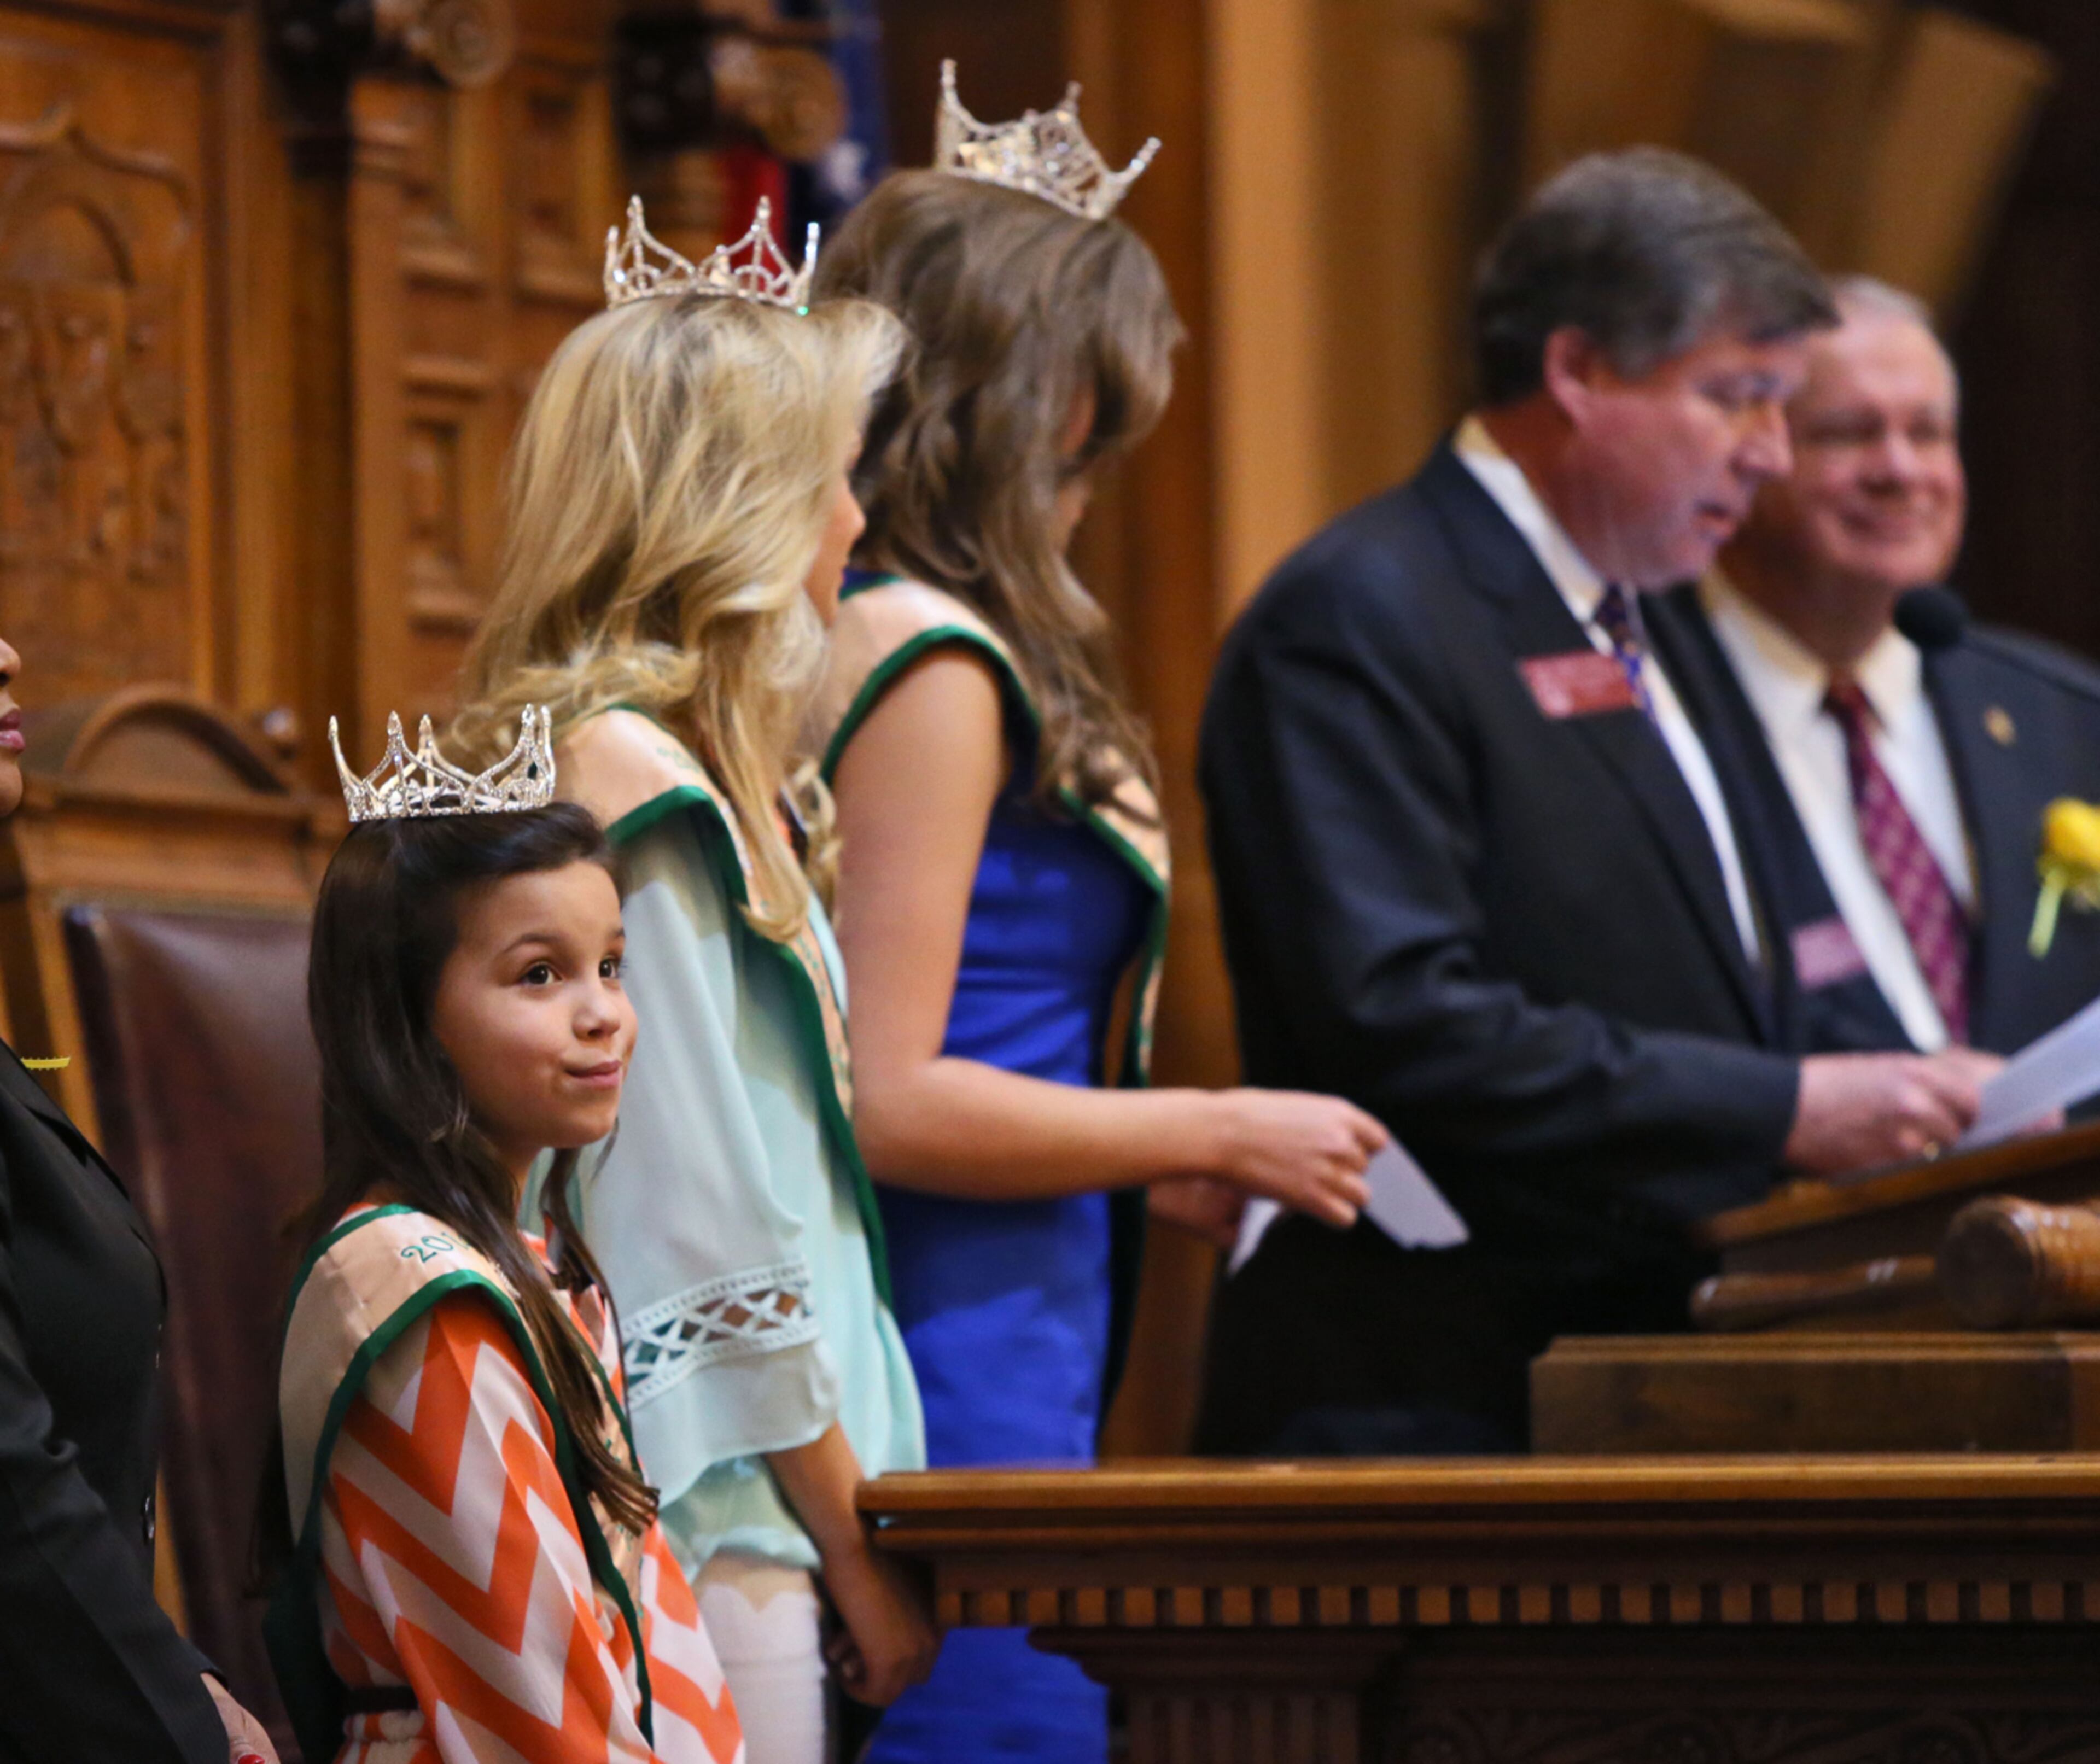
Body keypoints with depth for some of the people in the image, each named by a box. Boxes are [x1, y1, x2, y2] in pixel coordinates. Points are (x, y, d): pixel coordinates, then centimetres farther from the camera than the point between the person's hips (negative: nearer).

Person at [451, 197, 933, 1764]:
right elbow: (710, 1238, -15)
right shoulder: (633, 786, -13)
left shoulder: (698, 777, 16)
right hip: (711, 1527, -9)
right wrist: (857, 1553, -9)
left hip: (745, 1528, 9)